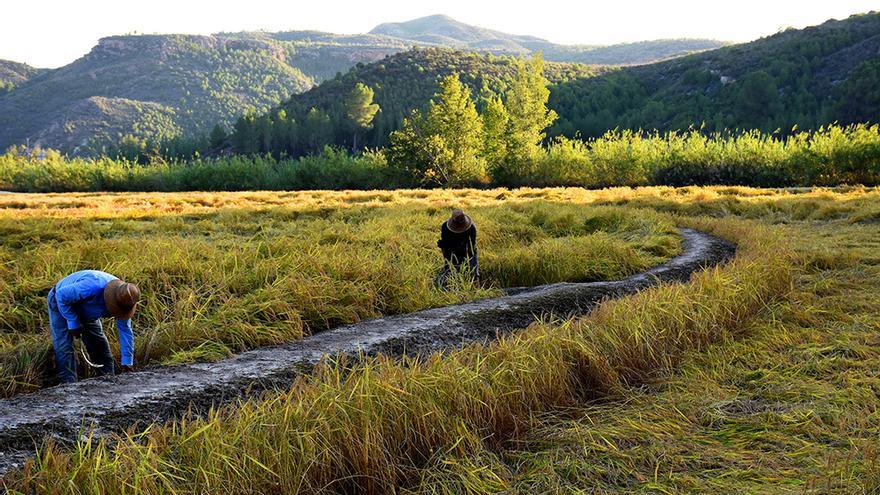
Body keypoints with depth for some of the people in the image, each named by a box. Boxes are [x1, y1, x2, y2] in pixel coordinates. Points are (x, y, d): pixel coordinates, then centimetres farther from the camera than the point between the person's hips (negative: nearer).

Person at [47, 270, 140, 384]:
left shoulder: (123, 298, -22)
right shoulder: (92, 288, -44)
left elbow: (125, 331, -14)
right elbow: (61, 296, -31)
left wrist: (127, 363, -13)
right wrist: (73, 323, -26)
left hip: (86, 312, 6)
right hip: (61, 303, -6)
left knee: (101, 347, 4)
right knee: (64, 349, -16)